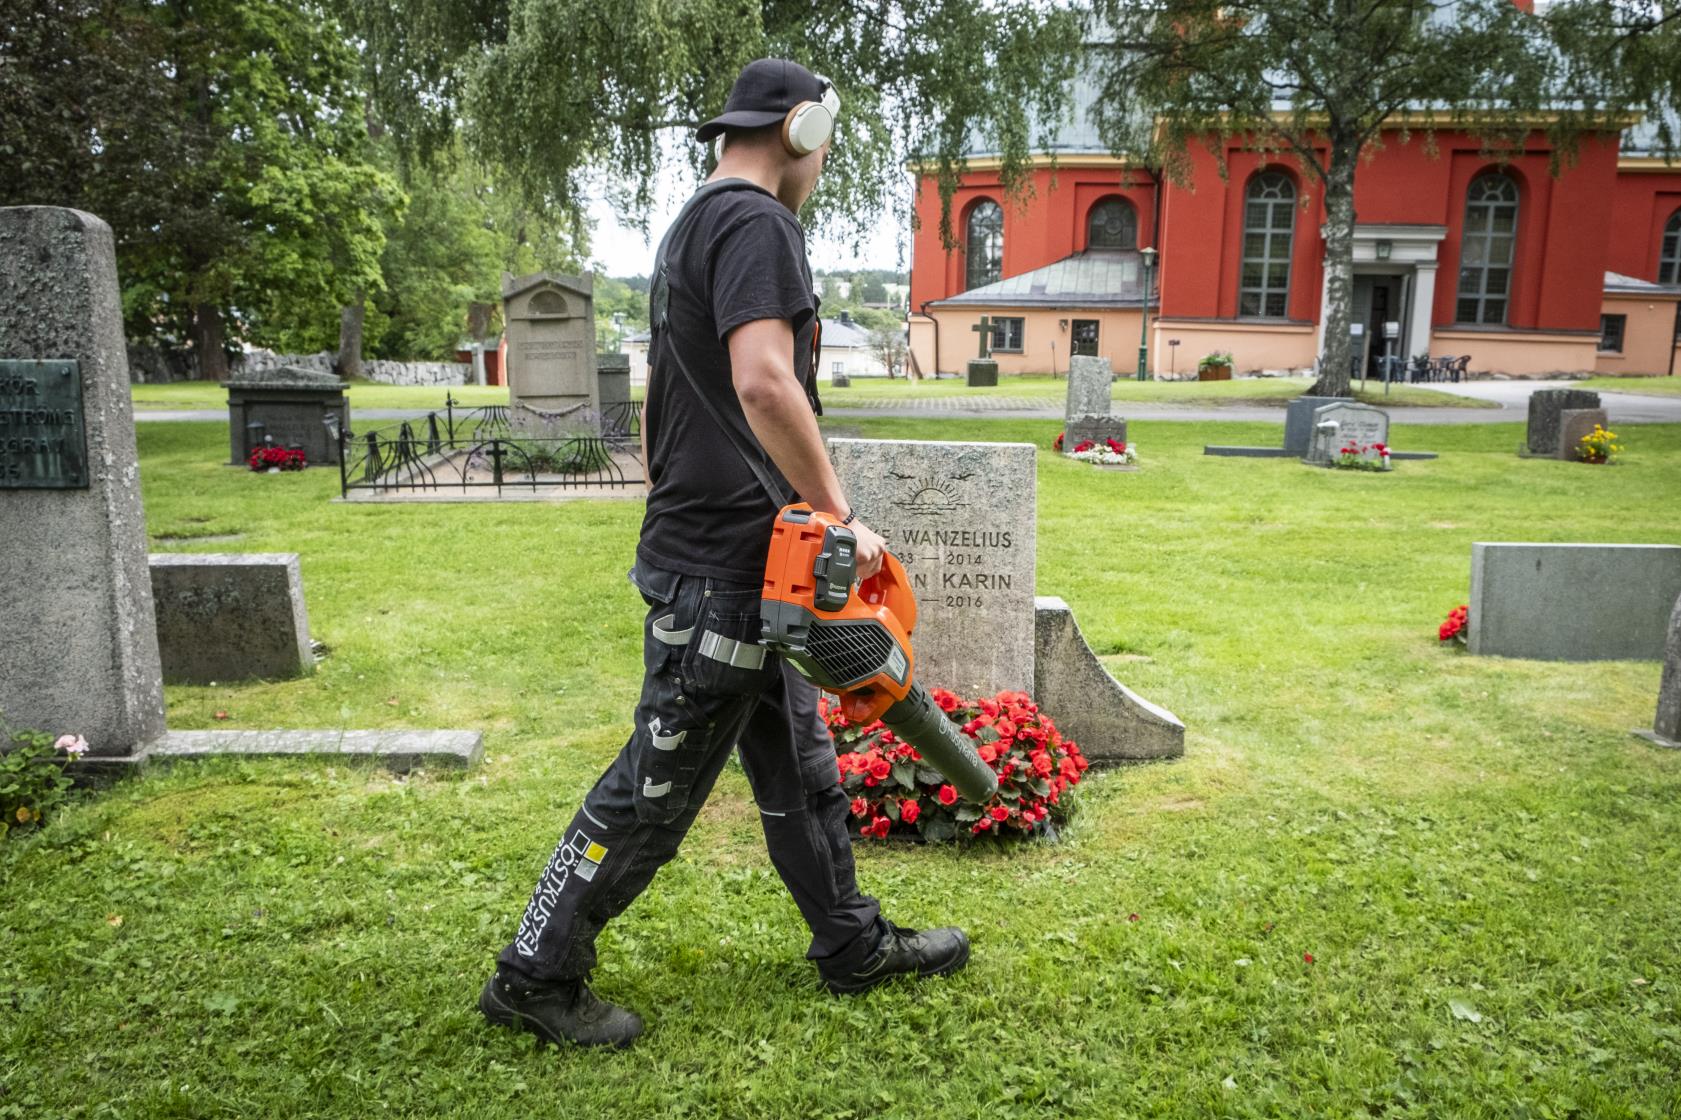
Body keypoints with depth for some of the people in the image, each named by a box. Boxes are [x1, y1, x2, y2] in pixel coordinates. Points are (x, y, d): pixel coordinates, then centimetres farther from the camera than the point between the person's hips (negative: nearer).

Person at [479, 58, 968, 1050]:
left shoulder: (695, 224, 19)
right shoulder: (756, 222, -13)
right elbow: (764, 381, -29)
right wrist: (841, 517, -21)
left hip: (746, 568, 11)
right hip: (723, 568, -11)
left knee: (800, 766, 18)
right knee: (657, 787, 1)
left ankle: (855, 946, 32)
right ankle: (536, 976, 16)